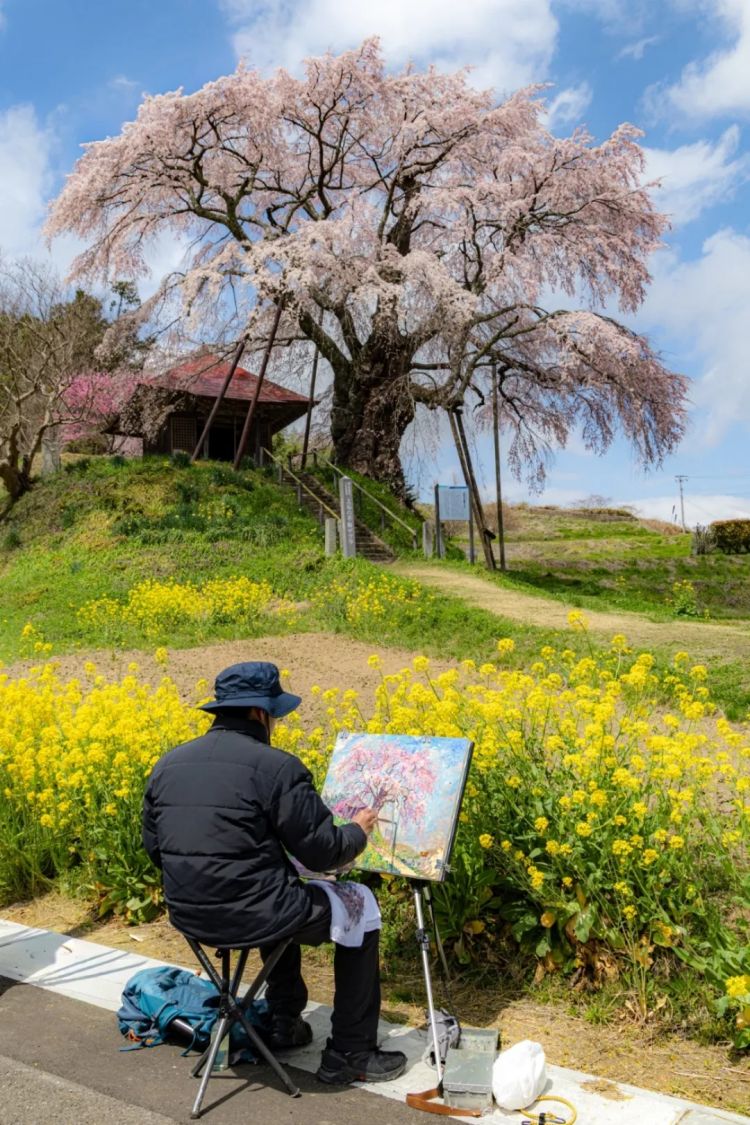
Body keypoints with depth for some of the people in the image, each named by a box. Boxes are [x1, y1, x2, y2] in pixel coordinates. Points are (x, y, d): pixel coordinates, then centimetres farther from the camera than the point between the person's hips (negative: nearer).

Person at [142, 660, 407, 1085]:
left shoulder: (168, 764, 5)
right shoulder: (275, 766, -16)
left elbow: (155, 849, 14)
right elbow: (321, 852, -12)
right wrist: (359, 831, 9)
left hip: (189, 917, 7)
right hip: (252, 917, -7)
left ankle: (285, 1022, 42)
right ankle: (350, 1054, 23)